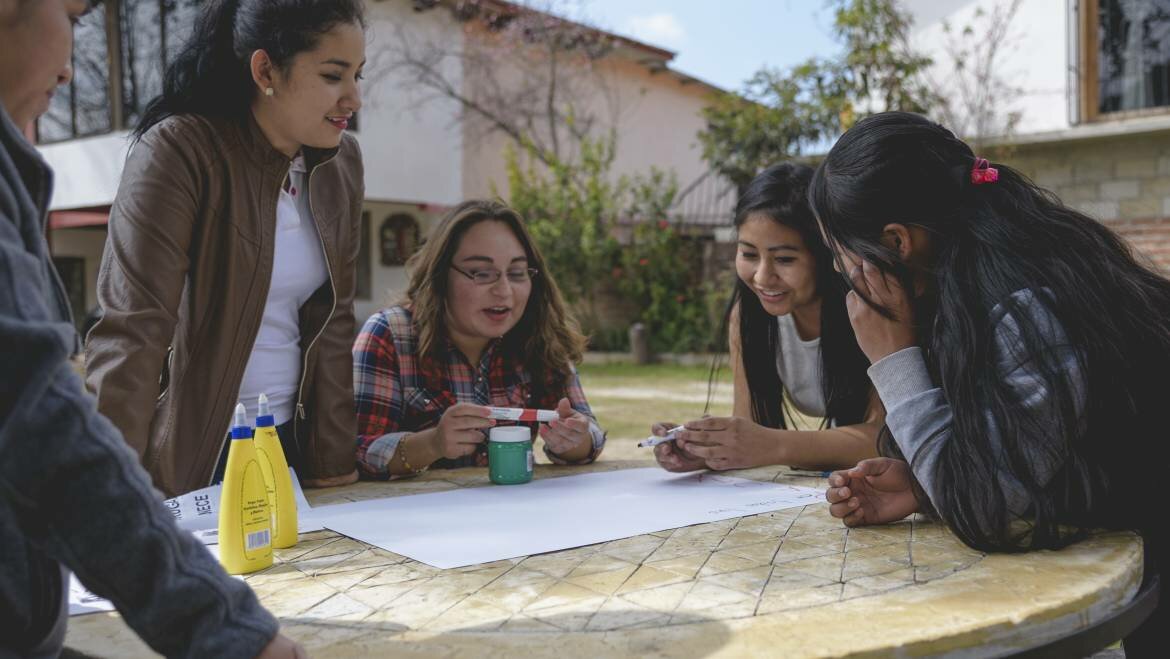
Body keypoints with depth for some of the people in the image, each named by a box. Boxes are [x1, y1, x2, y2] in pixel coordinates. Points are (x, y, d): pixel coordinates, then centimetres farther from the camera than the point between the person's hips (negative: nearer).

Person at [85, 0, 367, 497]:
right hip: (190, 455, -5)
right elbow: (130, 332, -23)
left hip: (292, 441, 6)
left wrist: (334, 458, 1)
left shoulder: (340, 161, 1)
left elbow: (332, 318, 4)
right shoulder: (176, 153, -17)